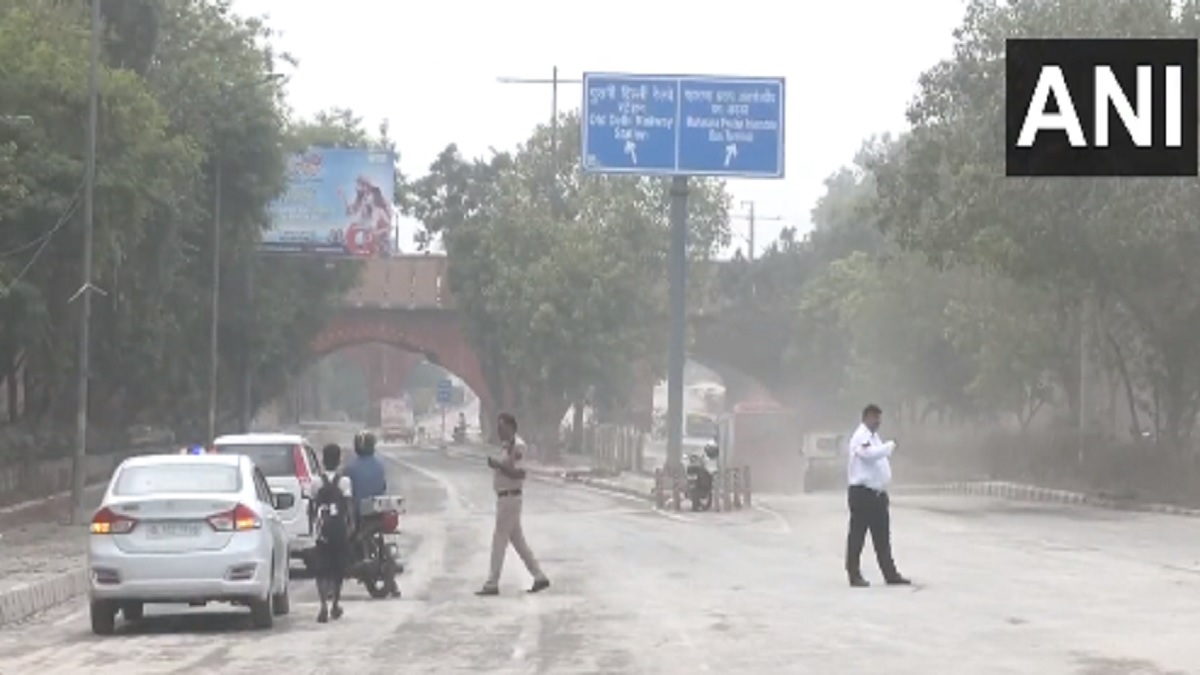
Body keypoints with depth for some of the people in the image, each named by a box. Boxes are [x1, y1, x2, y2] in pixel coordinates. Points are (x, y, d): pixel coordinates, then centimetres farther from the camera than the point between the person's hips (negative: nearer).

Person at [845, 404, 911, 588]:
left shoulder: (873, 436, 19)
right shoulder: (861, 436, -12)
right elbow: (868, 453, -30)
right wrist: (890, 446, -18)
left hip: (877, 493, 10)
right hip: (862, 493, -10)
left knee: (882, 538, 11)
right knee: (857, 536, -2)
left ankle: (890, 574, 14)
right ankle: (854, 575, 3)